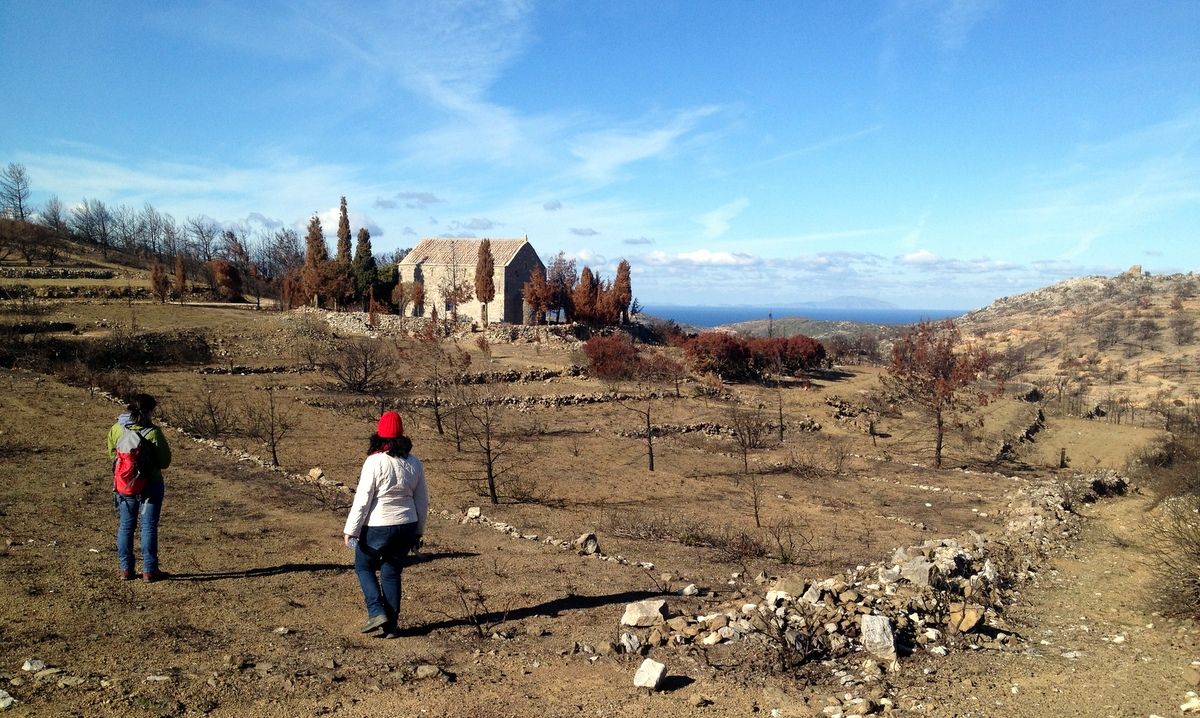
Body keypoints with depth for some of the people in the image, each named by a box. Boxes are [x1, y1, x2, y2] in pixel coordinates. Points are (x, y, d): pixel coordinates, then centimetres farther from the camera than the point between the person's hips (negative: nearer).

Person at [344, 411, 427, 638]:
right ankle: (391, 625, 18)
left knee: (363, 566, 18)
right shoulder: (414, 463, 2)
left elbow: (362, 500, -14)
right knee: (392, 573, 16)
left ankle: (377, 612, 4)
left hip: (378, 527, -5)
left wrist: (350, 530, -6)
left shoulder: (375, 462, -15)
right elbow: (422, 500, 9)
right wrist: (418, 531, 19)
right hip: (407, 526, 5)